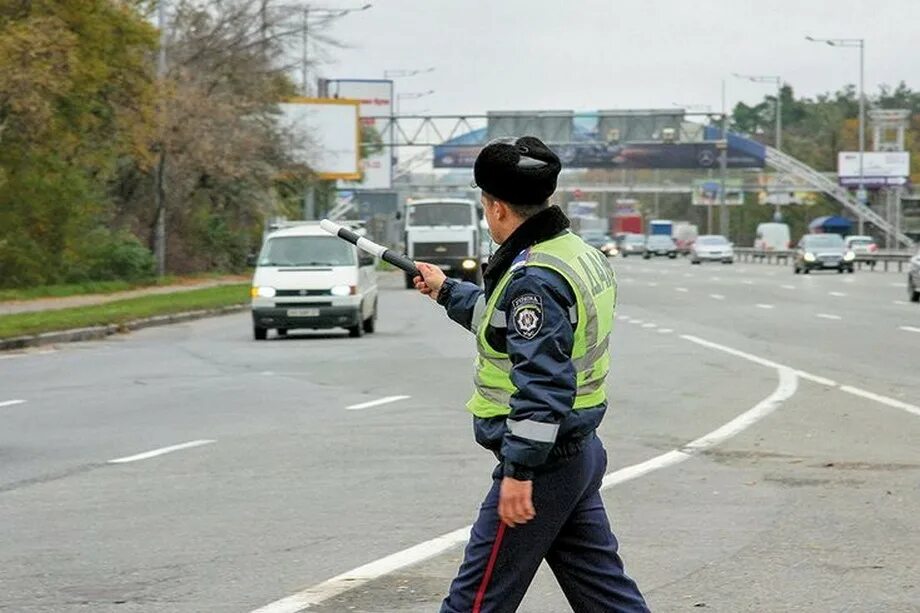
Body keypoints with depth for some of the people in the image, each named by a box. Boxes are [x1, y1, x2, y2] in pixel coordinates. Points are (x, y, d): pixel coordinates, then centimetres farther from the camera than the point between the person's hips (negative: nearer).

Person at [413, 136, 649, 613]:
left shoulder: (535, 277, -21)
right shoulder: (579, 254, 10)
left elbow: (542, 382, -27)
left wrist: (519, 470, -27)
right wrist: (447, 292, 36)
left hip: (543, 463, -10)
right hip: (579, 453, 10)